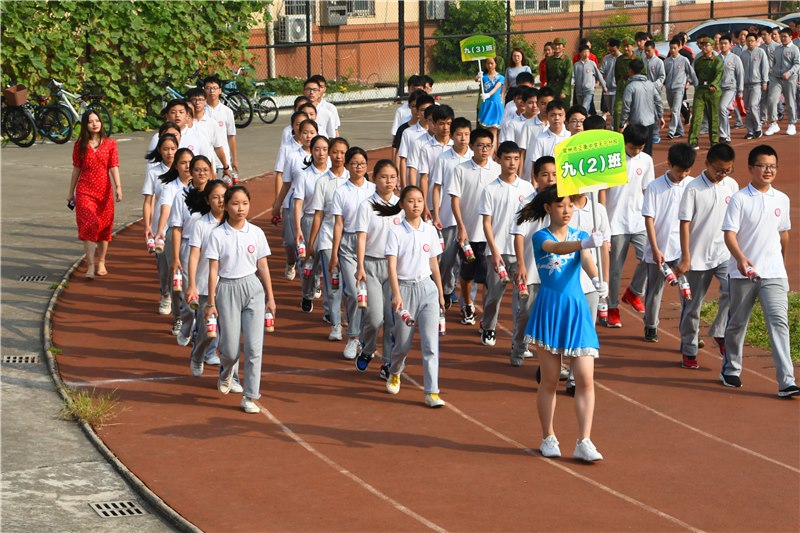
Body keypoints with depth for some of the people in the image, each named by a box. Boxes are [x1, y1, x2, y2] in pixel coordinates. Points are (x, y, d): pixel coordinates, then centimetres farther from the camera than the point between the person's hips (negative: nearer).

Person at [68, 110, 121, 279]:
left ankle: (101, 262, 24)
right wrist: (71, 191, 13)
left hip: (105, 190, 1)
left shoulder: (110, 144, 3)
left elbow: (114, 167, -4)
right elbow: (76, 169, 10)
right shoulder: (80, 145, 5)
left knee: (104, 227, 8)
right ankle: (90, 266, -15)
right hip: (85, 190, -1)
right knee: (89, 225, -13)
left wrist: (118, 186, -16)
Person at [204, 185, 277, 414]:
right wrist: (211, 303, -4)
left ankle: (250, 397, 3)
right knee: (230, 349, 3)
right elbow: (213, 271, -4)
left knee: (254, 346, -6)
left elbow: (263, 267, 7)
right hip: (227, 290, -2)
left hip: (253, 288, 2)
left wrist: (270, 298, 8)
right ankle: (227, 372, 40)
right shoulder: (217, 235, -6)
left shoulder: (256, 233, 1)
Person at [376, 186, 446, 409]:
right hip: (405, 288, -2)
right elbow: (391, 265, -12)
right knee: (403, 343, 8)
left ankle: (432, 392, -6)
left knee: (431, 343, -7)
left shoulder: (429, 230, 6)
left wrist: (440, 294, 15)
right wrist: (396, 295, -23)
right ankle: (394, 374, 40)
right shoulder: (396, 231, -5)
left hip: (428, 288, 2)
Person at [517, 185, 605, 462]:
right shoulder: (540, 237, -3)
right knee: (549, 379, 5)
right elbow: (557, 248, -27)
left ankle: (584, 442, -1)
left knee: (586, 379, -5)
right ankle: (548, 438, 20)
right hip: (550, 308, -2)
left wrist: (596, 278, -39)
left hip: (577, 309, 2)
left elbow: (586, 259, -15)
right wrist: (585, 243, -48)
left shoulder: (580, 235, 6)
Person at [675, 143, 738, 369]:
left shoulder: (732, 185, 3)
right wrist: (685, 258, -15)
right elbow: (685, 223, -11)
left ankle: (719, 333, 3)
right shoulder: (694, 189, -11)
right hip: (698, 257, -3)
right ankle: (688, 351, 19)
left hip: (725, 254, 3)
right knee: (693, 306, 6)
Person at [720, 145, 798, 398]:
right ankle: (731, 370, 33)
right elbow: (729, 233, -14)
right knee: (737, 323, 12)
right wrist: (741, 258, -31)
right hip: (743, 273, -2)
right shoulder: (740, 199, -7)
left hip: (774, 273, 2)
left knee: (779, 322, -10)